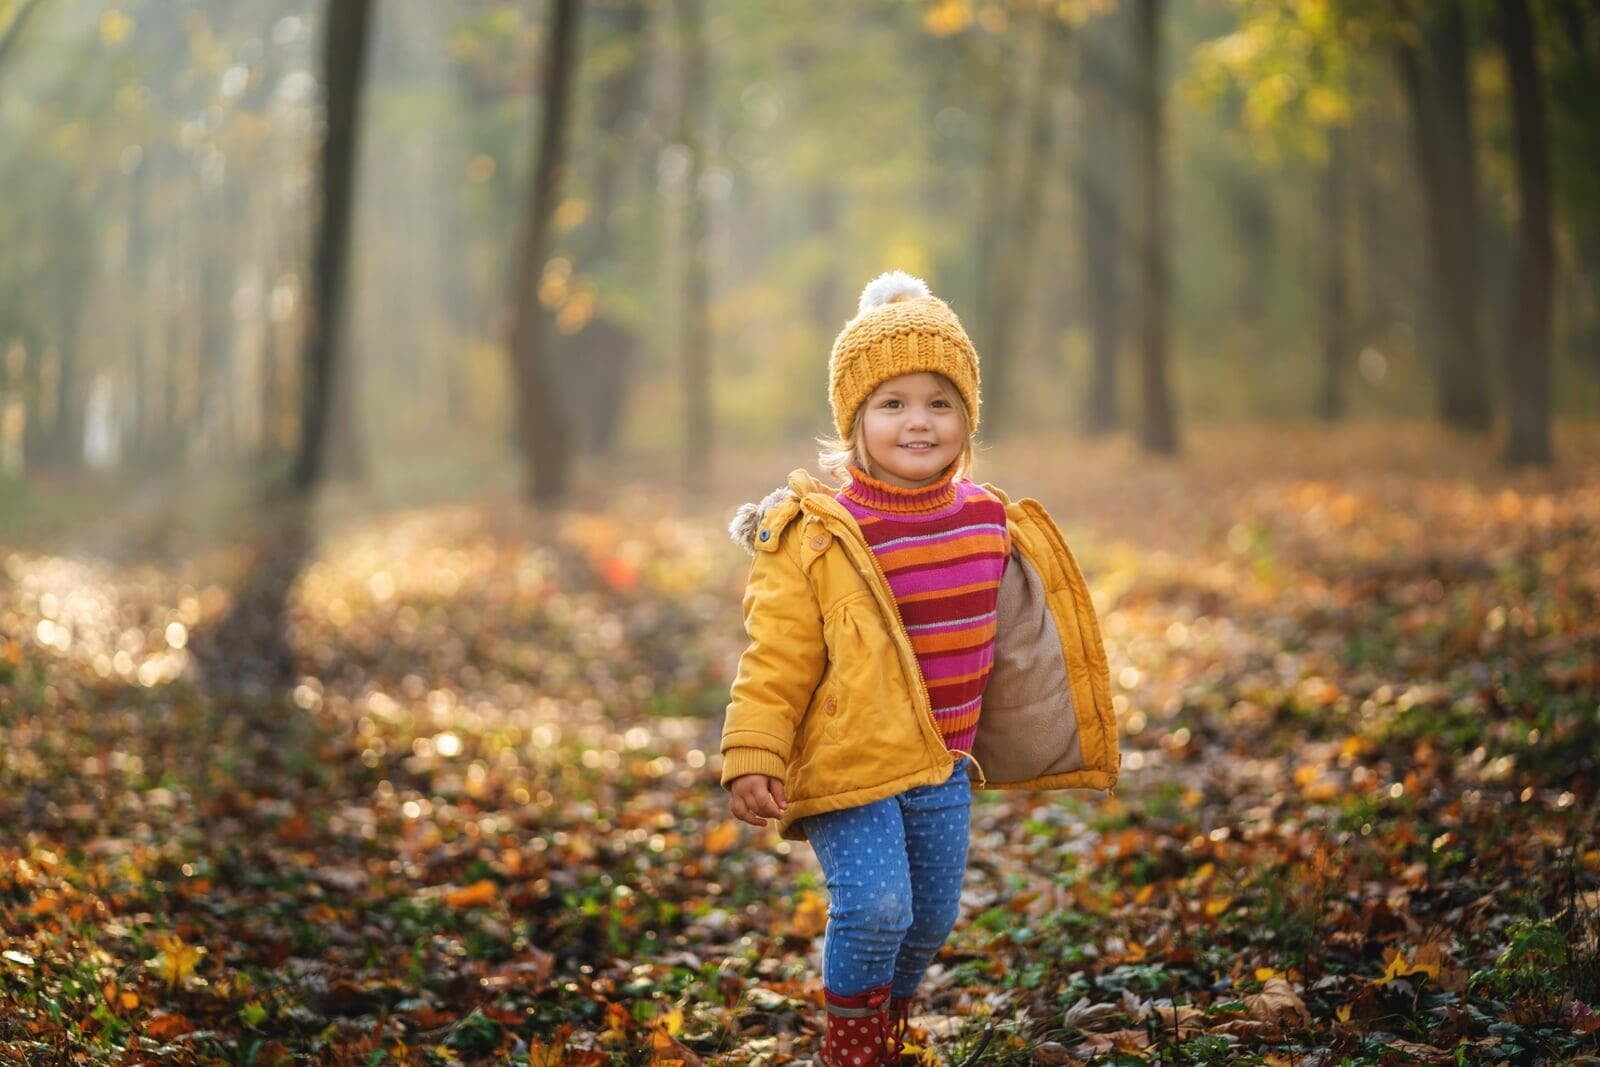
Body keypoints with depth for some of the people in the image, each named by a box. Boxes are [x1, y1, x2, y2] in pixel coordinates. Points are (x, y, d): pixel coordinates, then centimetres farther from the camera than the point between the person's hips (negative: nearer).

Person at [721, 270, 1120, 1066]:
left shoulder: (991, 525, 2)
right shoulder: (818, 539, -15)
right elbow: (776, 661, -14)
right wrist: (751, 760, -20)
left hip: (943, 765, 6)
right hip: (848, 763, -6)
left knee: (932, 918, 15)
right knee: (875, 907, -16)